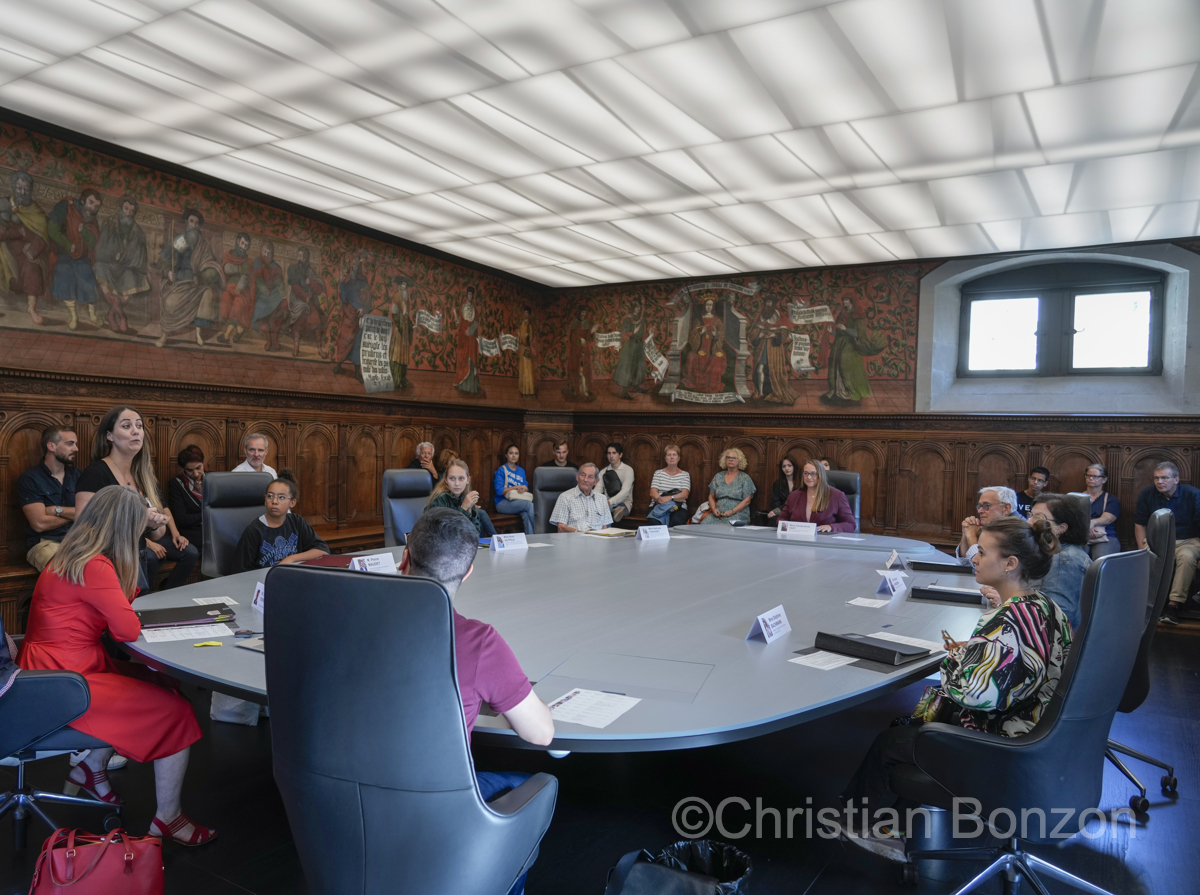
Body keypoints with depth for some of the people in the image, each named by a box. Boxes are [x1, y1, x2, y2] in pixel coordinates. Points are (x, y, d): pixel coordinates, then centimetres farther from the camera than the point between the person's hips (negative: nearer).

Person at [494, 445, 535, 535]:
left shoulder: (521, 471, 19)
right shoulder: (501, 470, 1)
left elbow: (526, 487, 16)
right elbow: (499, 491, -9)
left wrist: (524, 488, -9)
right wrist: (516, 487, -12)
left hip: (519, 502, 4)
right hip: (503, 503, -4)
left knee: (526, 515, -34)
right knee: (529, 504, -32)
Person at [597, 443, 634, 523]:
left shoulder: (628, 470, 1)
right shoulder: (603, 471, 17)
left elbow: (625, 492, -12)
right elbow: (598, 490, 4)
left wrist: (609, 502, -29)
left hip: (623, 503, -4)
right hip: (607, 504, 4)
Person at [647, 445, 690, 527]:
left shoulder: (684, 475, 13)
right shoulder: (658, 473, 16)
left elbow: (685, 494, -2)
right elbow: (653, 492, 3)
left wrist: (670, 497, -21)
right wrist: (661, 499, -19)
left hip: (678, 507, 0)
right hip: (657, 506, 0)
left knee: (676, 520, -37)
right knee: (654, 521, -35)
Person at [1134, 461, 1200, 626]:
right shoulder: (1147, 493, 0)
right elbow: (1139, 524, 4)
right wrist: (1142, 548, -8)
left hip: (1186, 540, -1)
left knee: (1186, 557, -36)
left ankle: (1174, 604, -32)